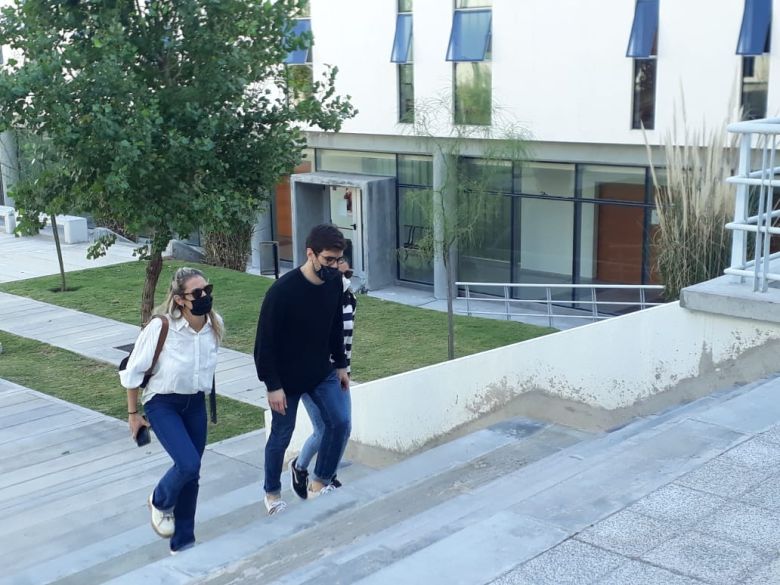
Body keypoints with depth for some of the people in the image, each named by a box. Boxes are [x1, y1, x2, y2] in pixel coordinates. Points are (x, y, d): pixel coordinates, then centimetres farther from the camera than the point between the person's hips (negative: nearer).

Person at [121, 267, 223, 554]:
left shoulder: (215, 324, -11)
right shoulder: (160, 328, -25)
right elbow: (133, 372, -12)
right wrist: (133, 414, -4)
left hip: (195, 404, 5)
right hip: (162, 404, -5)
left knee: (190, 473, 10)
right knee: (188, 464, -21)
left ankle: (183, 544, 26)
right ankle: (160, 502, 14)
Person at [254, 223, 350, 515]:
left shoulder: (334, 282, -7)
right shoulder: (283, 290, -26)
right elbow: (265, 341, -20)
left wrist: (340, 364, 12)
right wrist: (273, 385, -18)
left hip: (321, 372, 5)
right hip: (287, 378, -5)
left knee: (339, 422, -5)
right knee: (281, 435, 8)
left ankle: (320, 484, 13)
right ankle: (271, 493, 29)